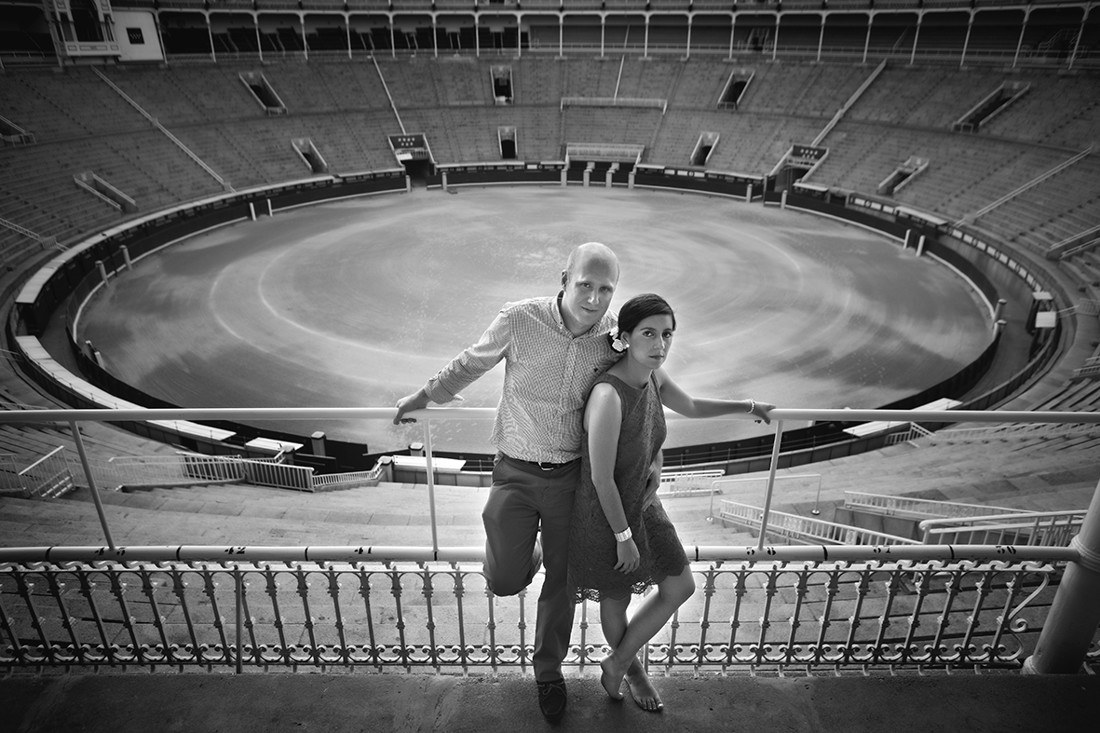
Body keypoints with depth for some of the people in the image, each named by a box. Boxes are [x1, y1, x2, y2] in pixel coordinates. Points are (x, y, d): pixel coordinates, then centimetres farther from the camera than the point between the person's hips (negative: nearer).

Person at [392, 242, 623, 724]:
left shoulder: (615, 338, -10)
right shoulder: (519, 320, -17)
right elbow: (473, 362, 1)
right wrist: (426, 396, 12)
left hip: (572, 475, 2)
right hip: (515, 471, -1)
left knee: (561, 582, 15)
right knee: (505, 582, 0)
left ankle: (549, 670, 42)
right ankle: (529, 552, 38)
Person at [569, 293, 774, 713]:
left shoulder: (653, 376, -8)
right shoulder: (609, 395, -34)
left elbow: (690, 407, 15)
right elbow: (601, 480, -27)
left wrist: (747, 406, 23)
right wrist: (623, 536, -17)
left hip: (644, 504, 8)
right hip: (606, 515, -8)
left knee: (681, 588, 18)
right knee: (616, 600, 18)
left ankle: (616, 664, 38)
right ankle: (632, 668, 52)